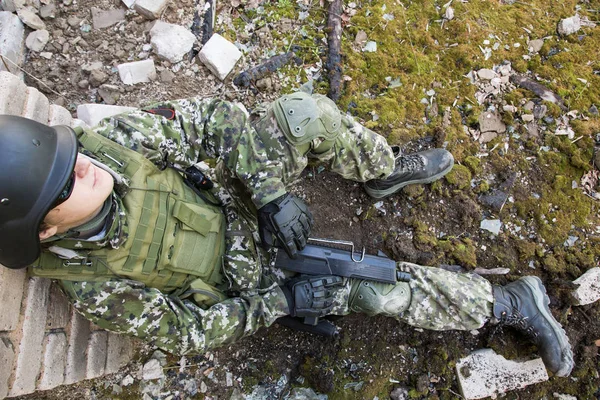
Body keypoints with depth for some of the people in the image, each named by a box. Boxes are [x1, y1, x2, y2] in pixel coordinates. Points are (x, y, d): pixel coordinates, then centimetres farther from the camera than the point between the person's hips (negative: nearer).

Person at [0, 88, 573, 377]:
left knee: (305, 113, -22)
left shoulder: (109, 137, -17)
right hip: (247, 271, -3)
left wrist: (273, 194, -23)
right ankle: (511, 304, 9)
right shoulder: (93, 287, -21)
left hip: (242, 189, 4)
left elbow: (214, 120, -16)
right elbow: (186, 331, -14)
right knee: (380, 289, -14)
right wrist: (281, 302, -17)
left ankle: (386, 172, 9)